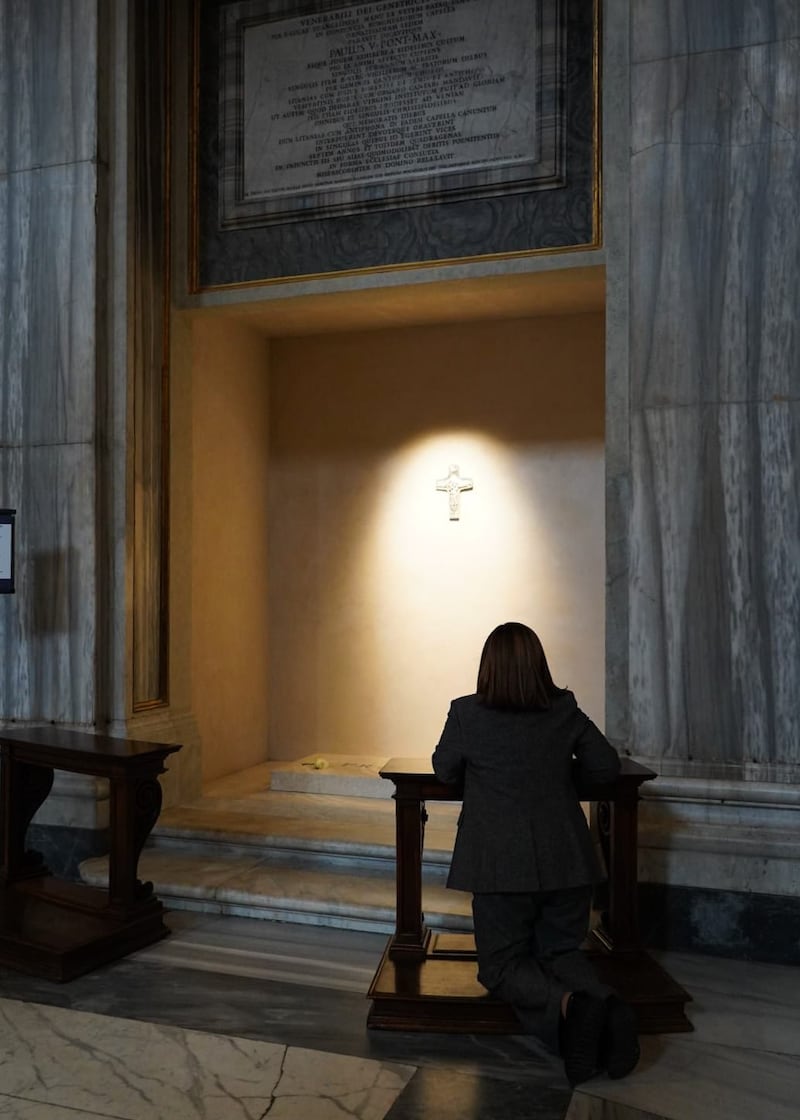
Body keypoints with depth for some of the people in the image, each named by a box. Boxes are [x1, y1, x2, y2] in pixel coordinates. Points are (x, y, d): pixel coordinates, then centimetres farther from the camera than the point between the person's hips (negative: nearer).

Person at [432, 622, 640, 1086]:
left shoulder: (467, 713, -9)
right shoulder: (566, 711, -1)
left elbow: (444, 769, 8)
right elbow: (608, 765, 10)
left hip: (502, 865, -3)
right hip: (568, 861, 3)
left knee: (503, 964, 11)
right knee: (561, 951, 20)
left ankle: (566, 1006, -20)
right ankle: (607, 1004, -12)